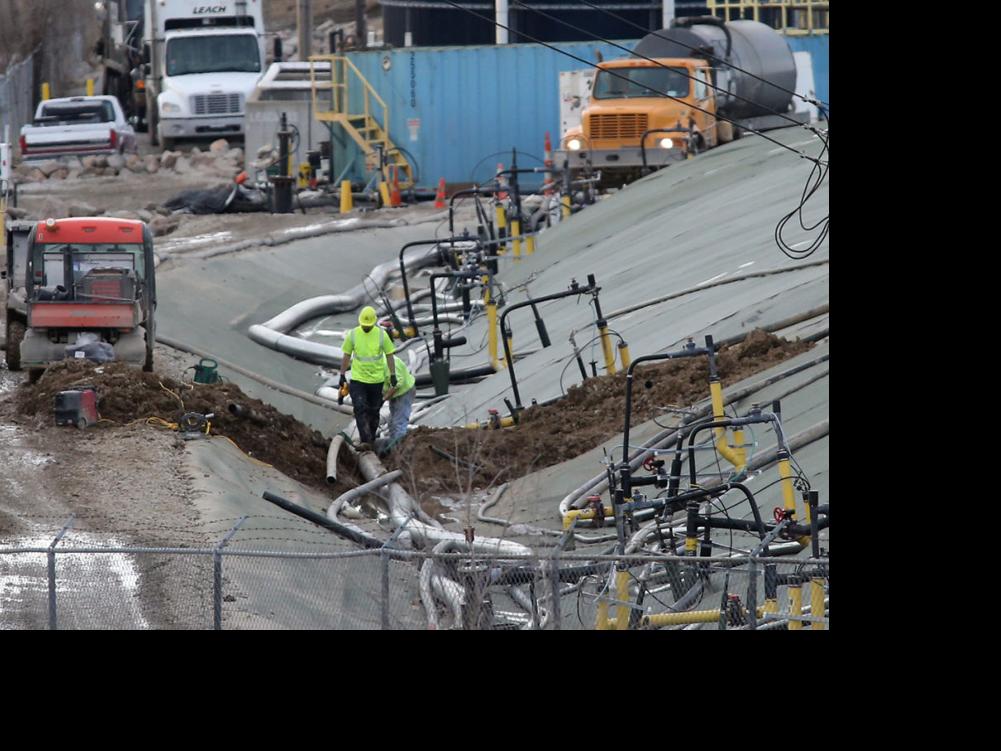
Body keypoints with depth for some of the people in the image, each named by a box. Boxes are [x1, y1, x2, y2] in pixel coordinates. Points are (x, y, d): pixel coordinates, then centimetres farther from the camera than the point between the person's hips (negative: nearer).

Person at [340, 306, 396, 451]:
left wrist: (393, 375, -1)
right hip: (357, 379, -1)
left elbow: (389, 355, 2)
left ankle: (371, 439, 23)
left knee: (373, 411, 10)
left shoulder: (382, 335, -5)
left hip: (376, 379, 1)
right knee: (360, 410, -13)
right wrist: (342, 375, 4)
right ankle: (365, 441, -18)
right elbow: (346, 356, 4)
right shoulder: (353, 334, -4)